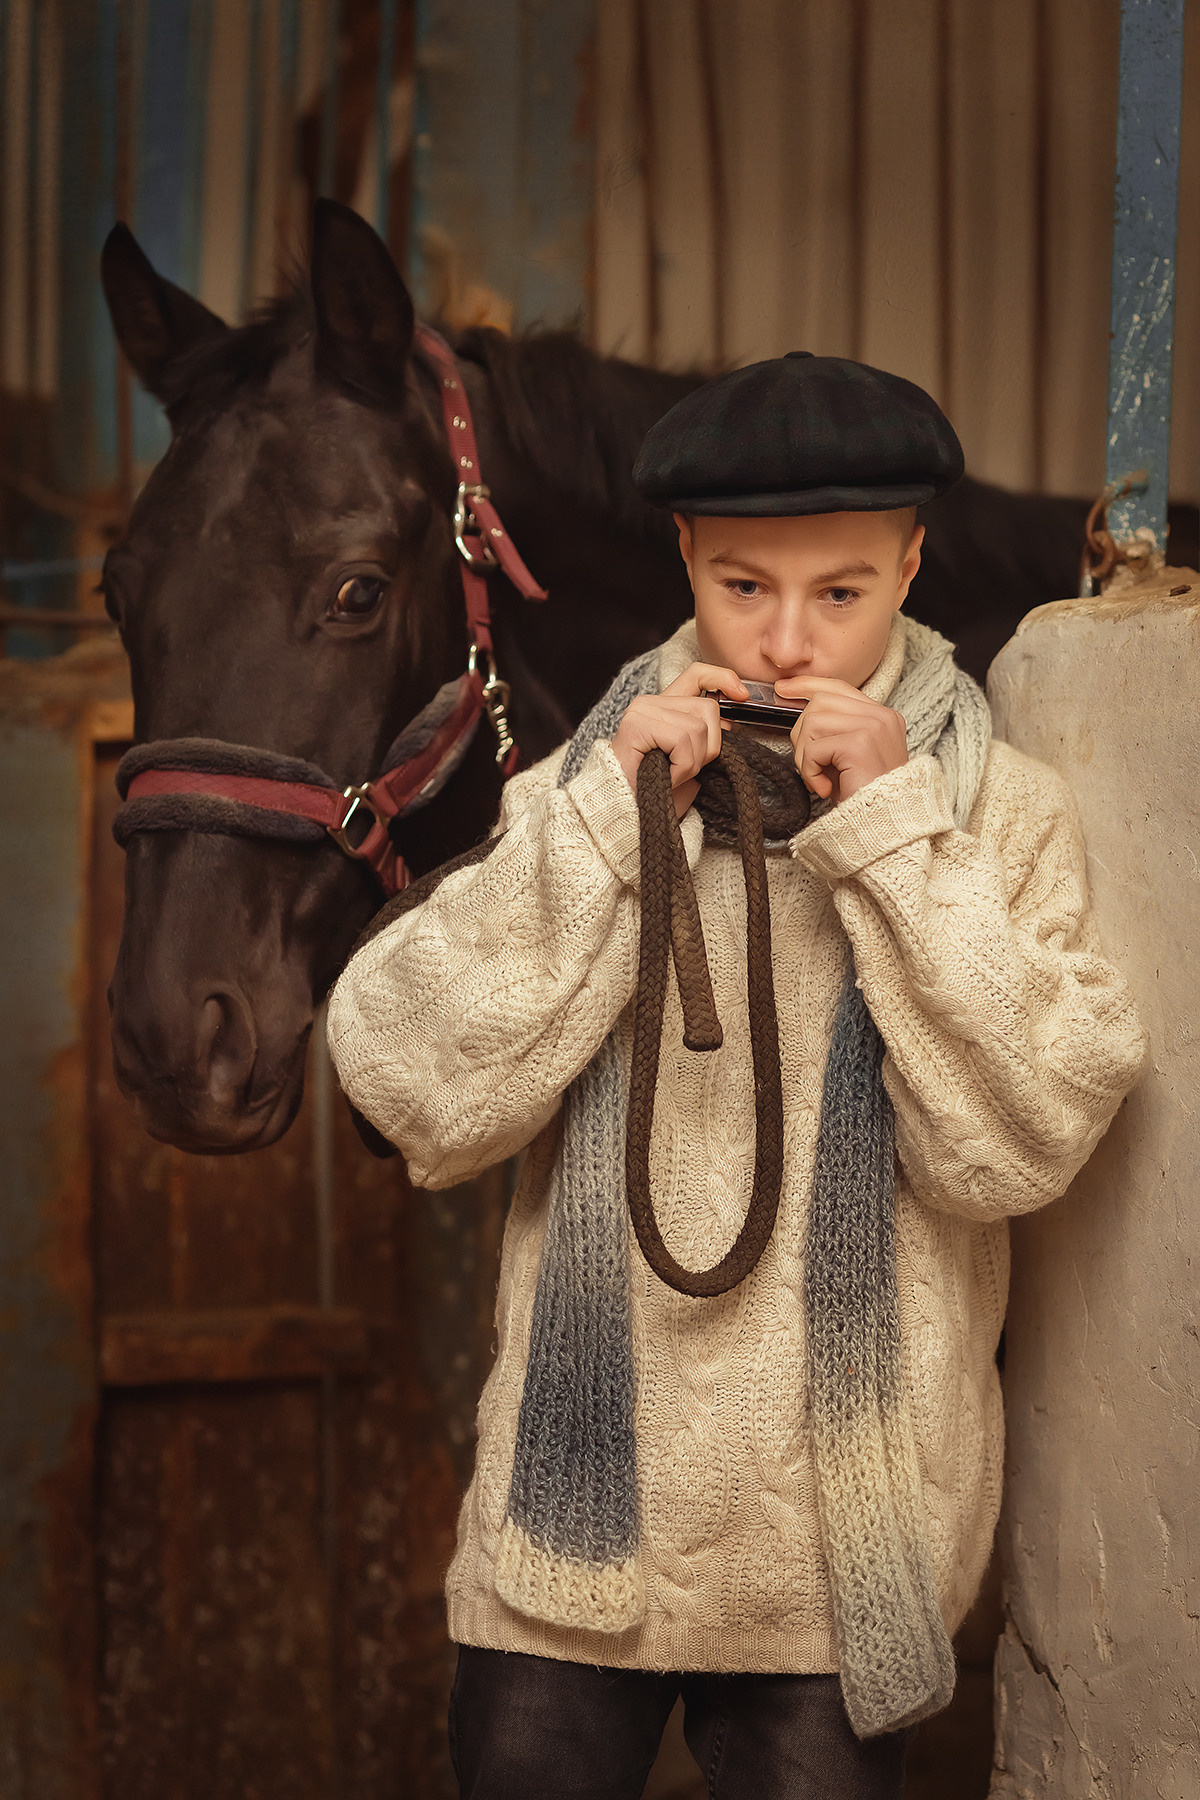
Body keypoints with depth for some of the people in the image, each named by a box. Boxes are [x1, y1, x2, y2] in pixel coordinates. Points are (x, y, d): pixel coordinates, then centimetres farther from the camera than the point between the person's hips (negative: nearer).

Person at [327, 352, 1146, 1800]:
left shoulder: (1000, 819, -1)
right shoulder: (576, 795, 3)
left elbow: (1015, 1148, -14)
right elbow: (415, 1095, -9)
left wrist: (890, 837, -16)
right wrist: (609, 816, -14)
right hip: (574, 1516, 1)